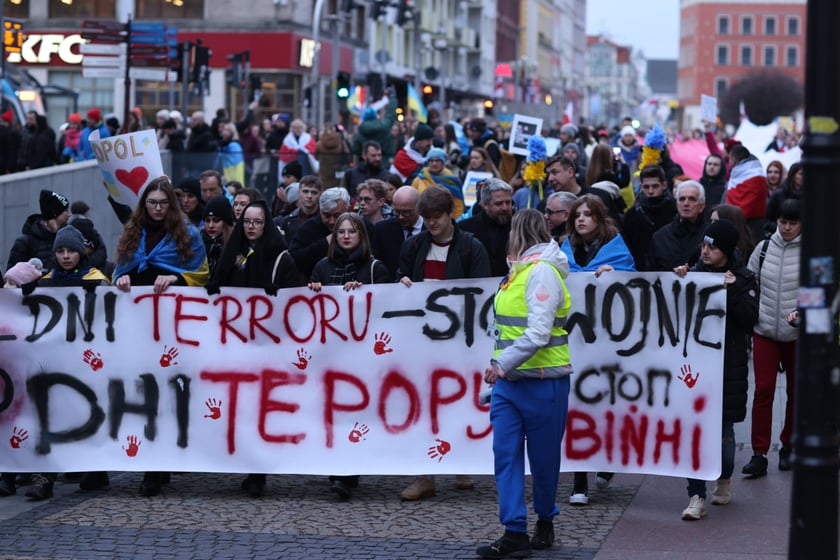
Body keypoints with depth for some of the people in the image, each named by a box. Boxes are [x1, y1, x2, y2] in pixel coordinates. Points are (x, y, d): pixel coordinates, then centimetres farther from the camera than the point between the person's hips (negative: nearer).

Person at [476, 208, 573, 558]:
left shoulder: (542, 271, -14)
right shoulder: (519, 269, 13)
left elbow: (538, 332, -23)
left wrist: (503, 363, -23)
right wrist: (500, 365, 13)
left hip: (542, 380, -8)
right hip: (509, 379, 8)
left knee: (543, 457, 6)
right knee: (506, 454, 0)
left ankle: (545, 522, 24)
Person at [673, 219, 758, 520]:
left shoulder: (742, 279, 0)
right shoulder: (694, 272, 7)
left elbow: (750, 318, -9)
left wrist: (732, 291, -18)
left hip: (728, 365, -2)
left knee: (723, 428, 6)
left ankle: (725, 478, 35)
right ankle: (696, 497, -2)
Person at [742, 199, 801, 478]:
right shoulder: (764, 248, 3)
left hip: (799, 333, -1)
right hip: (765, 330, 2)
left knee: (796, 391, 10)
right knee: (763, 390, -4)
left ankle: (788, 447, 27)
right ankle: (759, 454, -3)